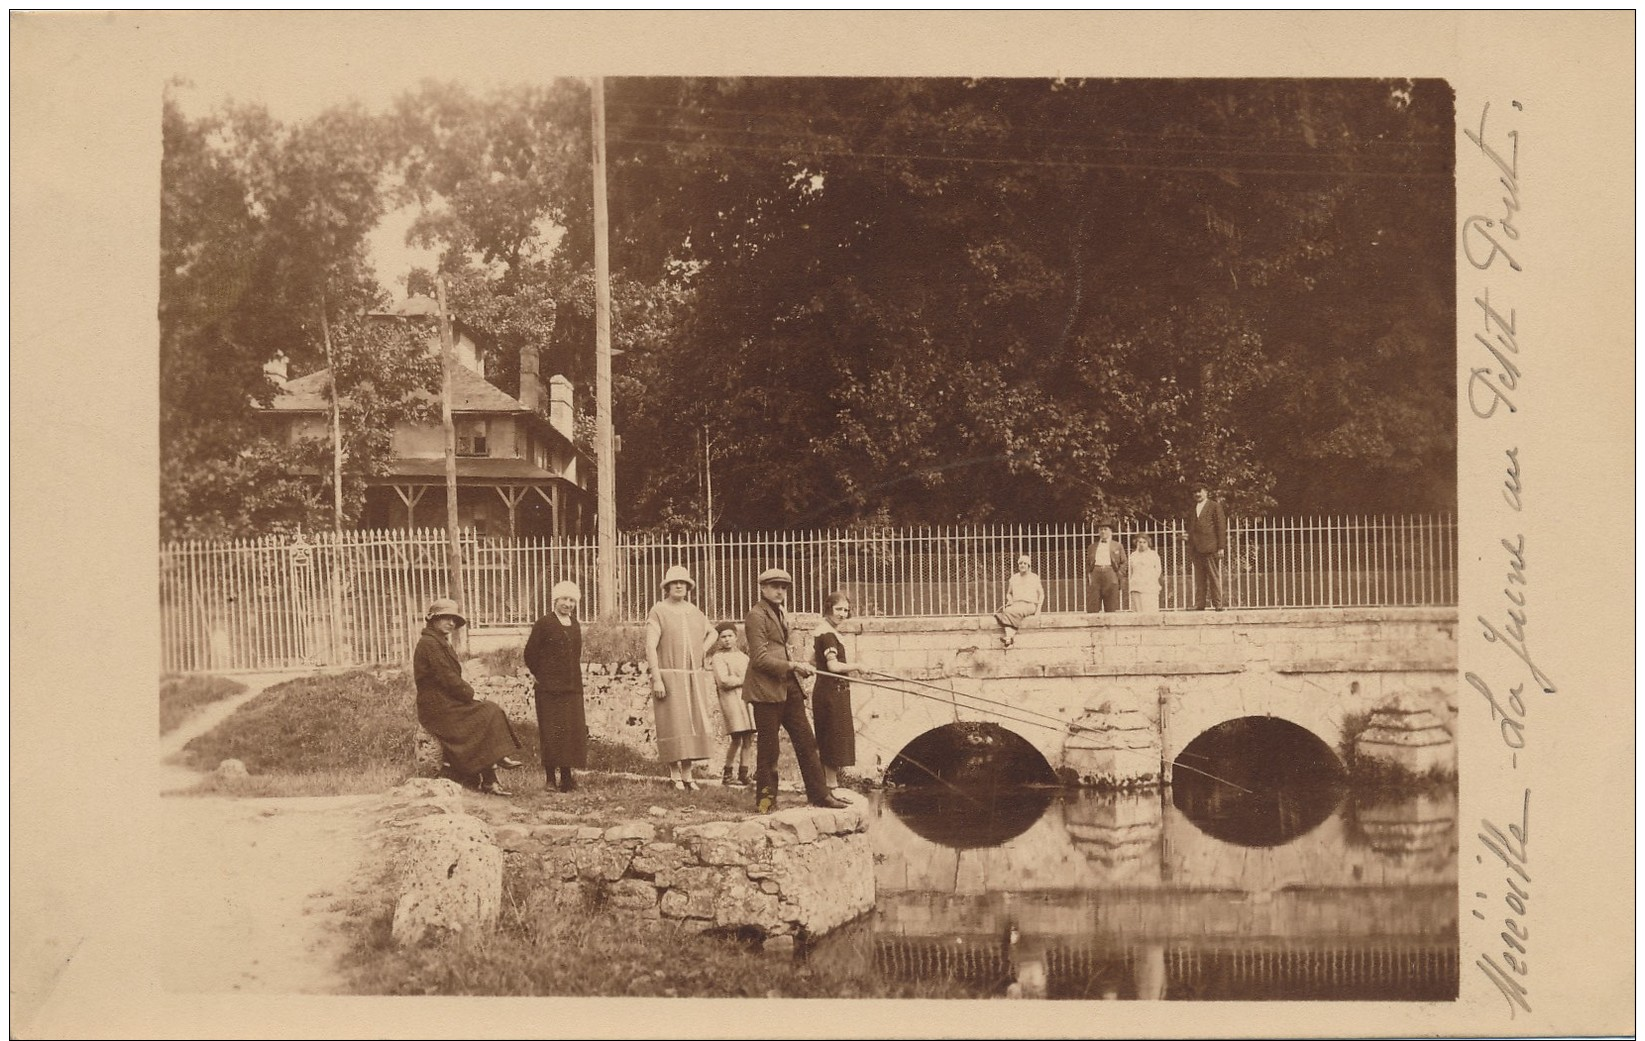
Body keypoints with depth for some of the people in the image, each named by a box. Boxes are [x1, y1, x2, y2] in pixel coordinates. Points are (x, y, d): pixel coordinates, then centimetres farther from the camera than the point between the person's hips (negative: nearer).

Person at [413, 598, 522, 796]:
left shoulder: (440, 643, 20)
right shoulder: (429, 643, -14)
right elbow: (446, 677, -19)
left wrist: (468, 692, 4)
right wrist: (470, 694, -10)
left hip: (446, 702, 10)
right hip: (437, 707, -10)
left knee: (491, 712, -6)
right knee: (486, 717, -17)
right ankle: (488, 780, -13)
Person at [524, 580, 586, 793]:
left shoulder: (574, 624, 13)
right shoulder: (544, 623, -6)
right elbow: (530, 653, -5)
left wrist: (574, 677, 14)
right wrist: (539, 675, 0)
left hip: (572, 687, 6)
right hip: (549, 688, -6)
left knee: (573, 731, 4)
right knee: (551, 733, -4)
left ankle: (566, 777, 11)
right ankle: (550, 778, 2)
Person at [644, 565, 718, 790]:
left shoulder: (694, 612, 11)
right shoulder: (658, 612, -5)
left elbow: (713, 633, 30)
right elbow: (650, 647, -12)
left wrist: (702, 651, 10)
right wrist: (657, 679, -19)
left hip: (694, 678, 5)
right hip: (669, 677, -5)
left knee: (693, 724, 3)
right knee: (673, 726, -5)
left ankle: (687, 773, 11)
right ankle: (674, 774, 3)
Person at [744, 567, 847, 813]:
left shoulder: (780, 614, 18)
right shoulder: (756, 615, -10)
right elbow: (760, 659, -16)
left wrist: (797, 668, 11)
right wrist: (793, 666, -19)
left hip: (788, 686, 9)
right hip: (766, 689, -9)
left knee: (806, 741, 6)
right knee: (768, 748, -2)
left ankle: (819, 794, 10)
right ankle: (765, 800, 8)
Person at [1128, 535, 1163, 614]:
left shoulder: (1154, 555, 8)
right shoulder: (1133, 555, 16)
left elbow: (1158, 570, 7)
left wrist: (1151, 580, -2)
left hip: (1150, 588, -3)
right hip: (1136, 588, 3)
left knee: (1151, 611, -10)